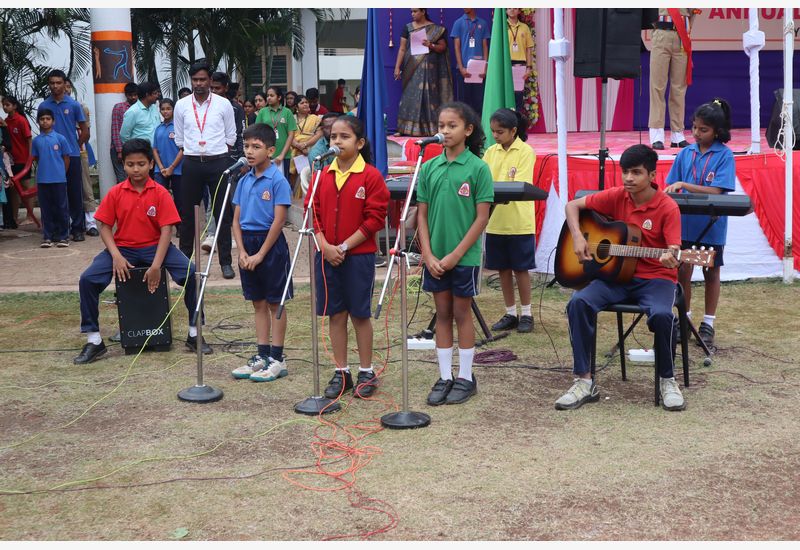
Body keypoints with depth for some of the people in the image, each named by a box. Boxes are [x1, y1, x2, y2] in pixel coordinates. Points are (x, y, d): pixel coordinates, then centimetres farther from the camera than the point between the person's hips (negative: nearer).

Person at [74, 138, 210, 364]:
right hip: (123, 248, 2)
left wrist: (156, 265, -22)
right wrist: (116, 256, -16)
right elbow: (105, 227, 0)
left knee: (191, 273, -24)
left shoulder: (160, 193, -7)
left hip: (154, 247, -1)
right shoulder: (115, 193, -2)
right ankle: (94, 340, -5)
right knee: (88, 279, -20)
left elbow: (166, 230, -11)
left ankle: (194, 334, -8)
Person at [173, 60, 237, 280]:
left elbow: (231, 136, 7)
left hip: (218, 162, -1)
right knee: (187, 213, 6)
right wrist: (191, 154, 9)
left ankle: (225, 262, 6)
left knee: (223, 213, 1)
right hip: (191, 163, 2)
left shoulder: (223, 104, 0)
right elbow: (179, 138, 12)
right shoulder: (182, 105, 5)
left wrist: (219, 156, 5)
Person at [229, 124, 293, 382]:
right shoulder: (244, 181, 8)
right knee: (258, 303, 12)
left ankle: (277, 359, 8)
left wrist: (260, 254, -14)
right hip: (248, 242, 6)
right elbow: (236, 219, 9)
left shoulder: (278, 180, -11)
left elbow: (278, 221, -15)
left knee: (275, 302, 2)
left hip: (270, 244, -6)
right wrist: (242, 251, -3)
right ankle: (262, 355, 20)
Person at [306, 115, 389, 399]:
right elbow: (313, 213, 6)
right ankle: (341, 373, 19)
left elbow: (374, 218, -11)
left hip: (358, 256, -4)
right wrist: (325, 246, -8)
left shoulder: (371, 176, -8)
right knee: (336, 314, 9)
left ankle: (366, 373, 17)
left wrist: (344, 247, -14)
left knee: (360, 314, 5)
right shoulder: (323, 175, 6)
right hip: (327, 255, 4)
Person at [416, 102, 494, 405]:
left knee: (462, 314, 5)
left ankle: (466, 377, 17)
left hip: (464, 256, -4)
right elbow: (422, 215, 5)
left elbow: (482, 217, -10)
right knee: (442, 314, 10)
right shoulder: (429, 167, 3)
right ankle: (444, 377, 19)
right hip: (434, 257, 4)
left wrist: (455, 254, -14)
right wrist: (428, 254, -6)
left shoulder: (478, 168, -8)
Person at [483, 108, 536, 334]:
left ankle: (526, 314, 15)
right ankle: (510, 314, 20)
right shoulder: (490, 152, 8)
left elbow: (519, 186, -17)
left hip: (519, 222, -5)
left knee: (520, 268, 3)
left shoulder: (526, 152, -8)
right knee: (503, 268, 10)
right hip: (495, 221, 5)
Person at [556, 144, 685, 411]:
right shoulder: (616, 196, 0)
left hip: (656, 278, -3)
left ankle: (667, 380, -8)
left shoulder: (667, 207, -10)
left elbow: (674, 252, -16)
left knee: (661, 314, -35)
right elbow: (573, 205, 8)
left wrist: (670, 258, -40)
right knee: (578, 303, -24)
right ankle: (584, 381, -15)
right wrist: (578, 237, -8)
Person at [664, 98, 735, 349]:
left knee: (711, 272, 10)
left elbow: (717, 191, -17)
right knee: (683, 271, 6)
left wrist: (684, 185, -24)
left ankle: (708, 325, 20)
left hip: (711, 226, -3)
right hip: (685, 222, 3)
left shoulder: (724, 155, -9)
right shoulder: (685, 153, 3)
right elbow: (671, 186, 7)